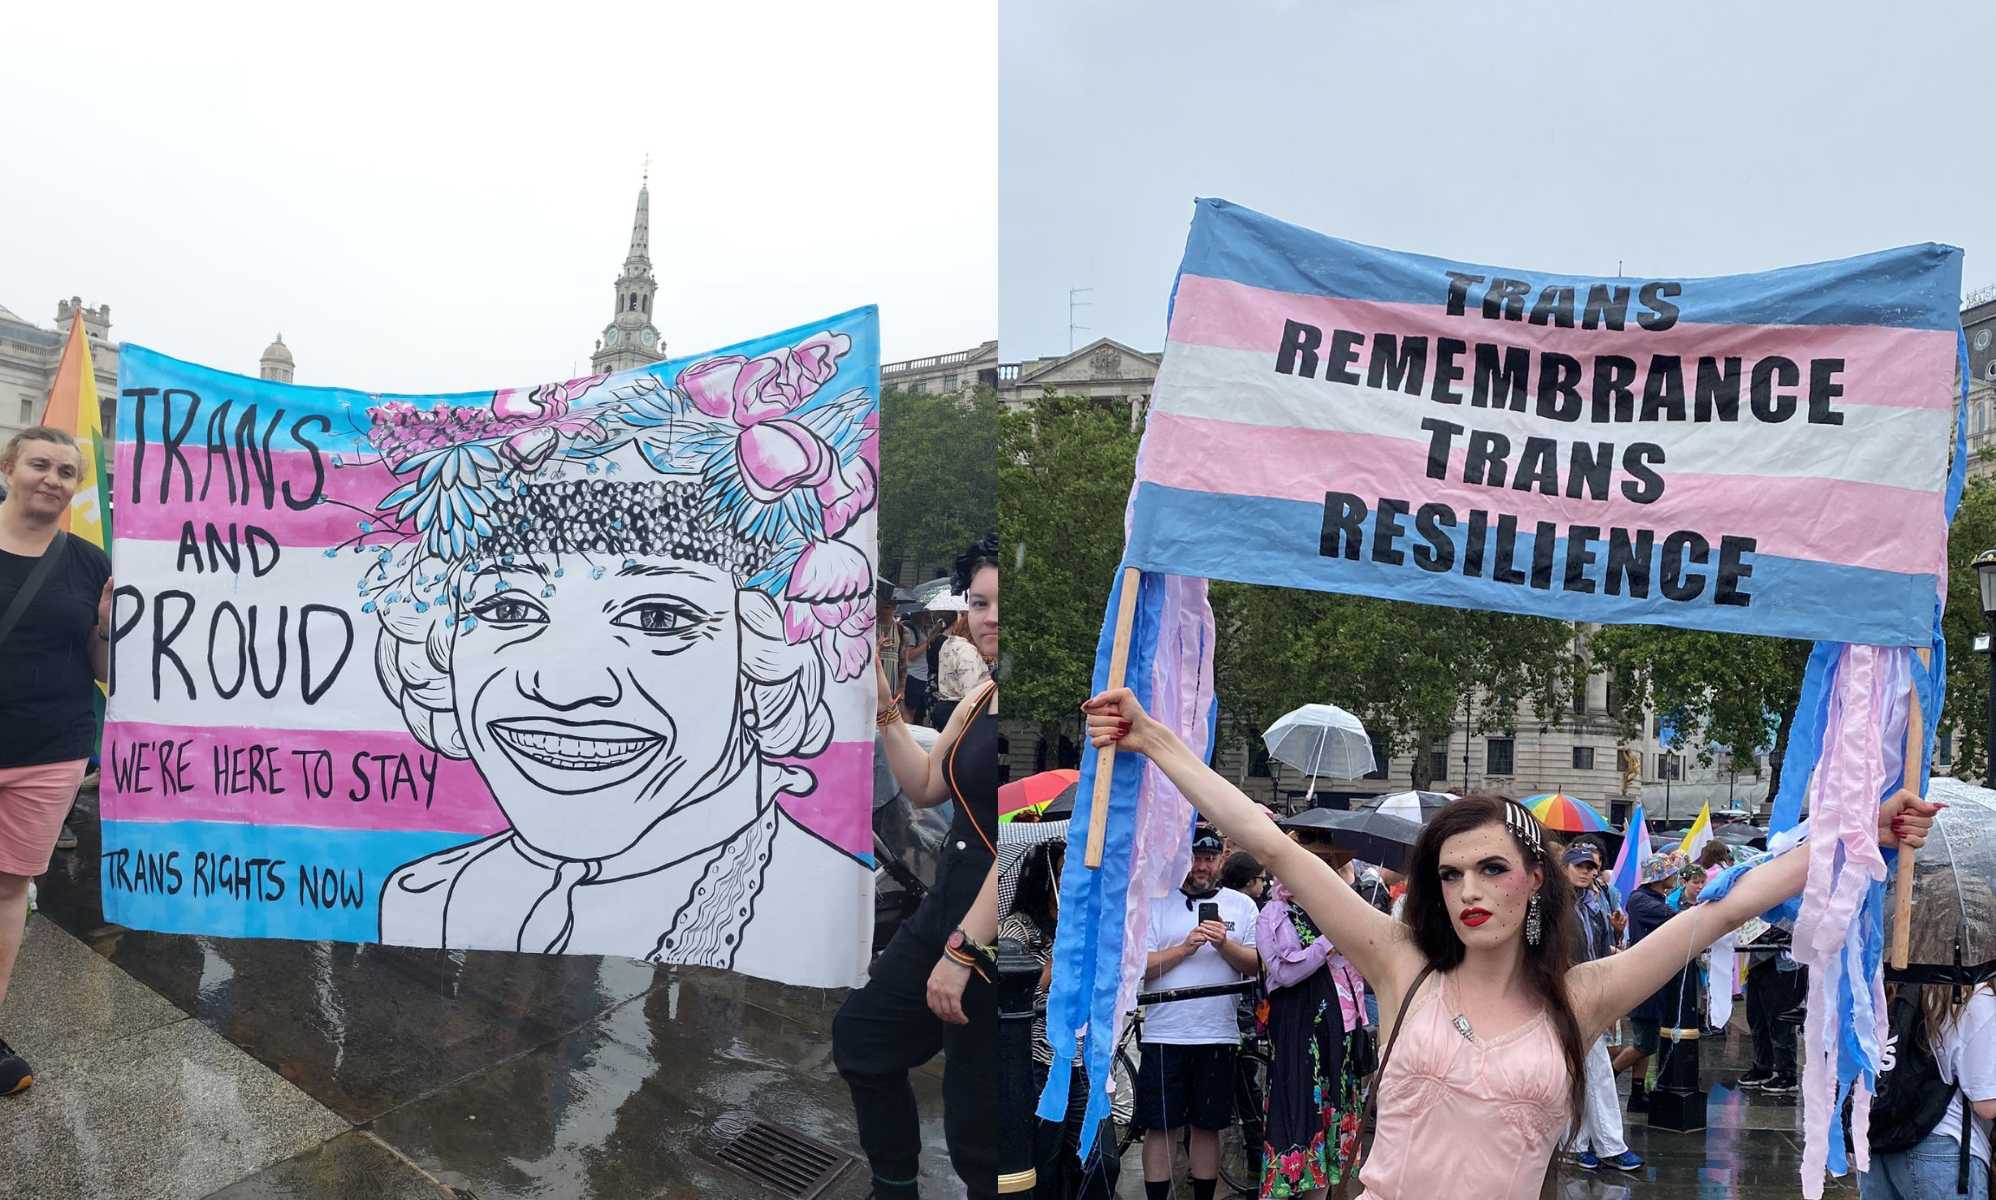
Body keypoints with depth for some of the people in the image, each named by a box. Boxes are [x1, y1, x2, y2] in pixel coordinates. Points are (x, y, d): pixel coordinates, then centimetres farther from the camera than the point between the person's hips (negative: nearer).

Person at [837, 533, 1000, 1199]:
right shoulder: (978, 698, 10)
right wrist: (884, 703, 7)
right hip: (948, 905, 10)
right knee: (861, 1034, 24)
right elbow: (925, 787, 17)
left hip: (990, 927, -10)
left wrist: (963, 949, -23)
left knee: (975, 1122, 1)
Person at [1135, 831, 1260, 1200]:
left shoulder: (1241, 905, 8)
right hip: (1164, 1033, -1)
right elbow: (1139, 966, -5)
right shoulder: (1155, 903, 3)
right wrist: (1185, 948, -14)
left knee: (1208, 1126, 11)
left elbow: (1256, 966, 2)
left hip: (1219, 1034, 2)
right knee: (1160, 1127, 2)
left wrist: (1224, 943, -14)